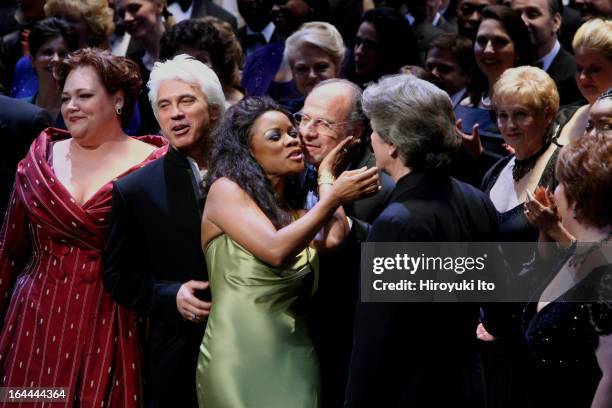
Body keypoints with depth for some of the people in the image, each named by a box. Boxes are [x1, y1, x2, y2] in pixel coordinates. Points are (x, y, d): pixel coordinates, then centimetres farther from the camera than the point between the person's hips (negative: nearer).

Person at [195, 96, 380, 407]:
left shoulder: (296, 213, 17)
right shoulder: (225, 189, -2)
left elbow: (334, 238, -6)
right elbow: (276, 250, -17)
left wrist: (326, 176, 9)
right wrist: (334, 197, -17)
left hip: (296, 358, 6)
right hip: (240, 356, -6)